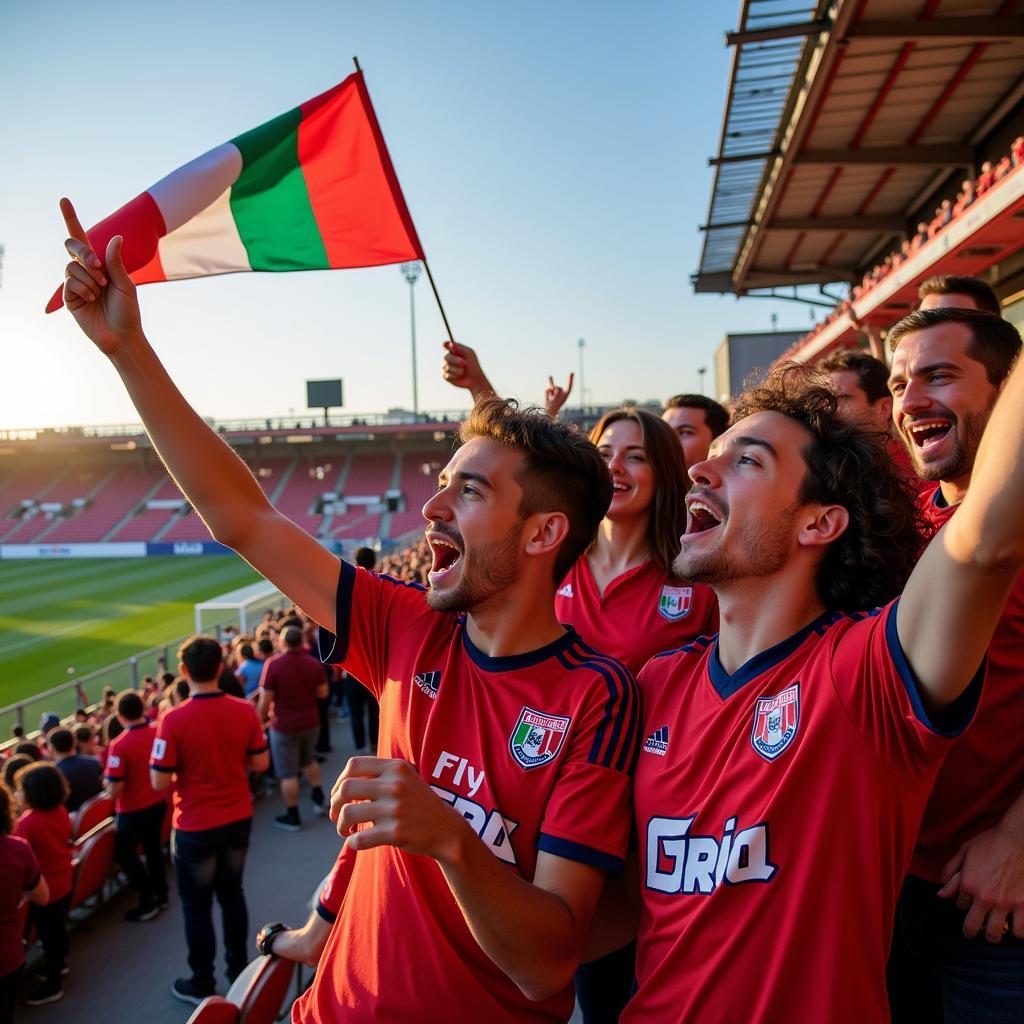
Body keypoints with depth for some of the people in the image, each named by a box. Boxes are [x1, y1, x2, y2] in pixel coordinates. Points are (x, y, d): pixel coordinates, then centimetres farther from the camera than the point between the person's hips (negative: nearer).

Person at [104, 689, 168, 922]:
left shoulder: (119, 745, -27)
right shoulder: (158, 732, -10)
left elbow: (115, 789, -24)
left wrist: (106, 781, -4)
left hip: (133, 810, -6)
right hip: (158, 803, 6)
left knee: (126, 854, 14)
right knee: (153, 847, 23)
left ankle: (147, 903, 16)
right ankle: (161, 896, 33)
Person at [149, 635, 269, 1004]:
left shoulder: (174, 720, -22)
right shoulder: (245, 711, -11)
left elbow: (159, 783, -18)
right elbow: (260, 763, -2)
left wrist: (187, 765, 2)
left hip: (196, 827, -4)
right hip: (238, 820, 4)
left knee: (196, 904, 15)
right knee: (232, 894, 22)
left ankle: (201, 984, 29)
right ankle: (239, 968, 37)